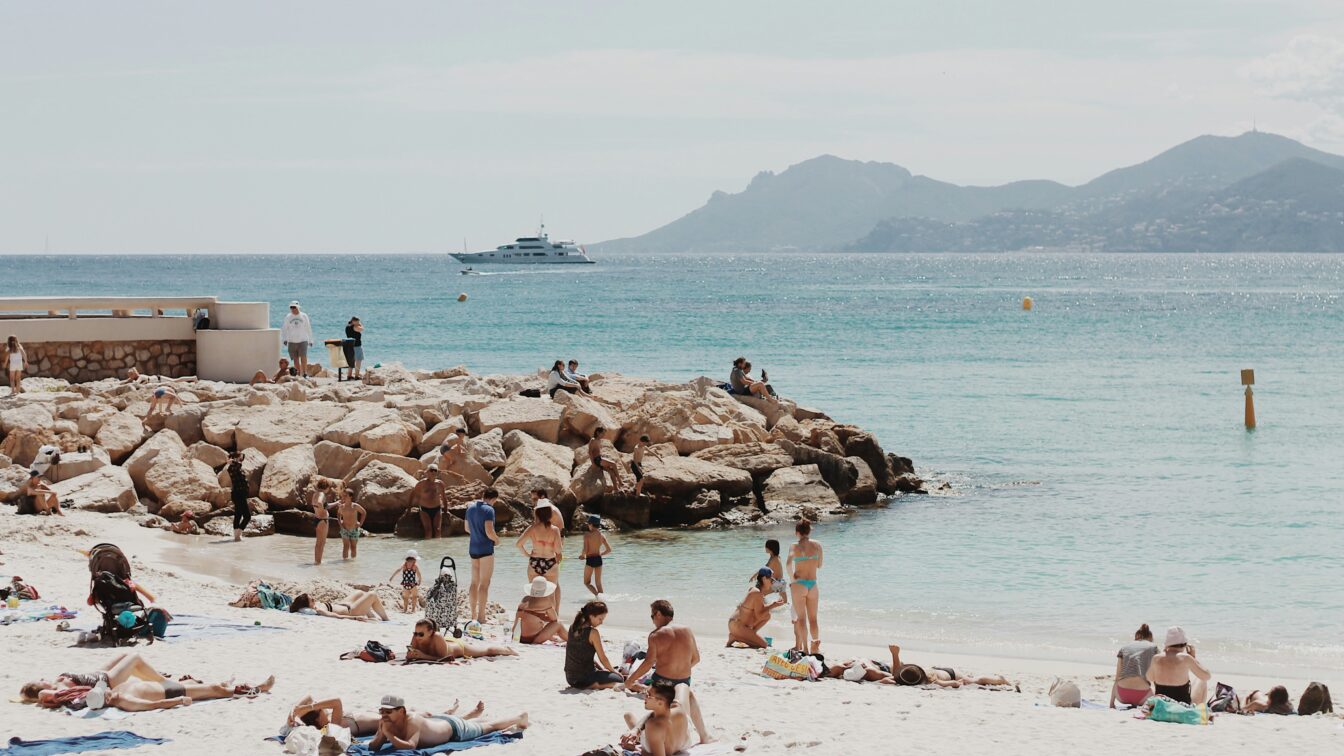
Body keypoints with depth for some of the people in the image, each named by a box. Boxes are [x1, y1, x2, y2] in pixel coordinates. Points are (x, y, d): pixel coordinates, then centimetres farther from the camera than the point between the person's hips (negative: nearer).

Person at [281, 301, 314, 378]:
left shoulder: (304, 316, 5)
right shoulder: (288, 317, 6)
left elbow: (308, 329, 11)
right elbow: (284, 329, 9)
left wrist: (310, 340, 13)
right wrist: (284, 339, -3)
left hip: (302, 341, -2)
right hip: (292, 342, 2)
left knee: (303, 358, -17)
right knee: (295, 360, 4)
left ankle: (305, 374, -18)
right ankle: (299, 374, 12)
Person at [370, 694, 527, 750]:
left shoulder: (412, 722, -44)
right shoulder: (386, 723, -24)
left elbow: (410, 746, -57)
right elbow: (373, 746, -21)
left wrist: (389, 735, -59)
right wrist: (381, 735, -41)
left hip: (454, 729, -5)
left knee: (488, 726, 23)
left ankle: (519, 718, 46)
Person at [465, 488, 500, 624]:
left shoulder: (470, 507, 8)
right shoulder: (488, 510, -15)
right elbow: (489, 532, -22)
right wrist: (496, 540, -3)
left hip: (473, 548, 7)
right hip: (486, 549, -7)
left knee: (475, 582, 14)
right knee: (484, 584, -3)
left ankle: (473, 615, 17)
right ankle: (481, 617, -3)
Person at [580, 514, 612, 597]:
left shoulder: (587, 535, -12)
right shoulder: (602, 536, 2)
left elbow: (585, 550, -18)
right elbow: (609, 550, 6)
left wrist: (582, 555, 4)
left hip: (590, 560, -5)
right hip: (599, 559, 5)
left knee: (587, 582, 6)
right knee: (598, 583, 16)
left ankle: (597, 594, -17)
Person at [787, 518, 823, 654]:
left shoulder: (795, 546, -8)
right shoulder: (817, 545, 2)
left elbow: (789, 564, -24)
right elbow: (819, 565, 10)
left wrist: (792, 577, -10)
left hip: (799, 583, -3)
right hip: (813, 584, 3)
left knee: (801, 618, 3)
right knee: (813, 618, 13)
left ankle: (804, 647, -2)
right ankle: (815, 645, 6)